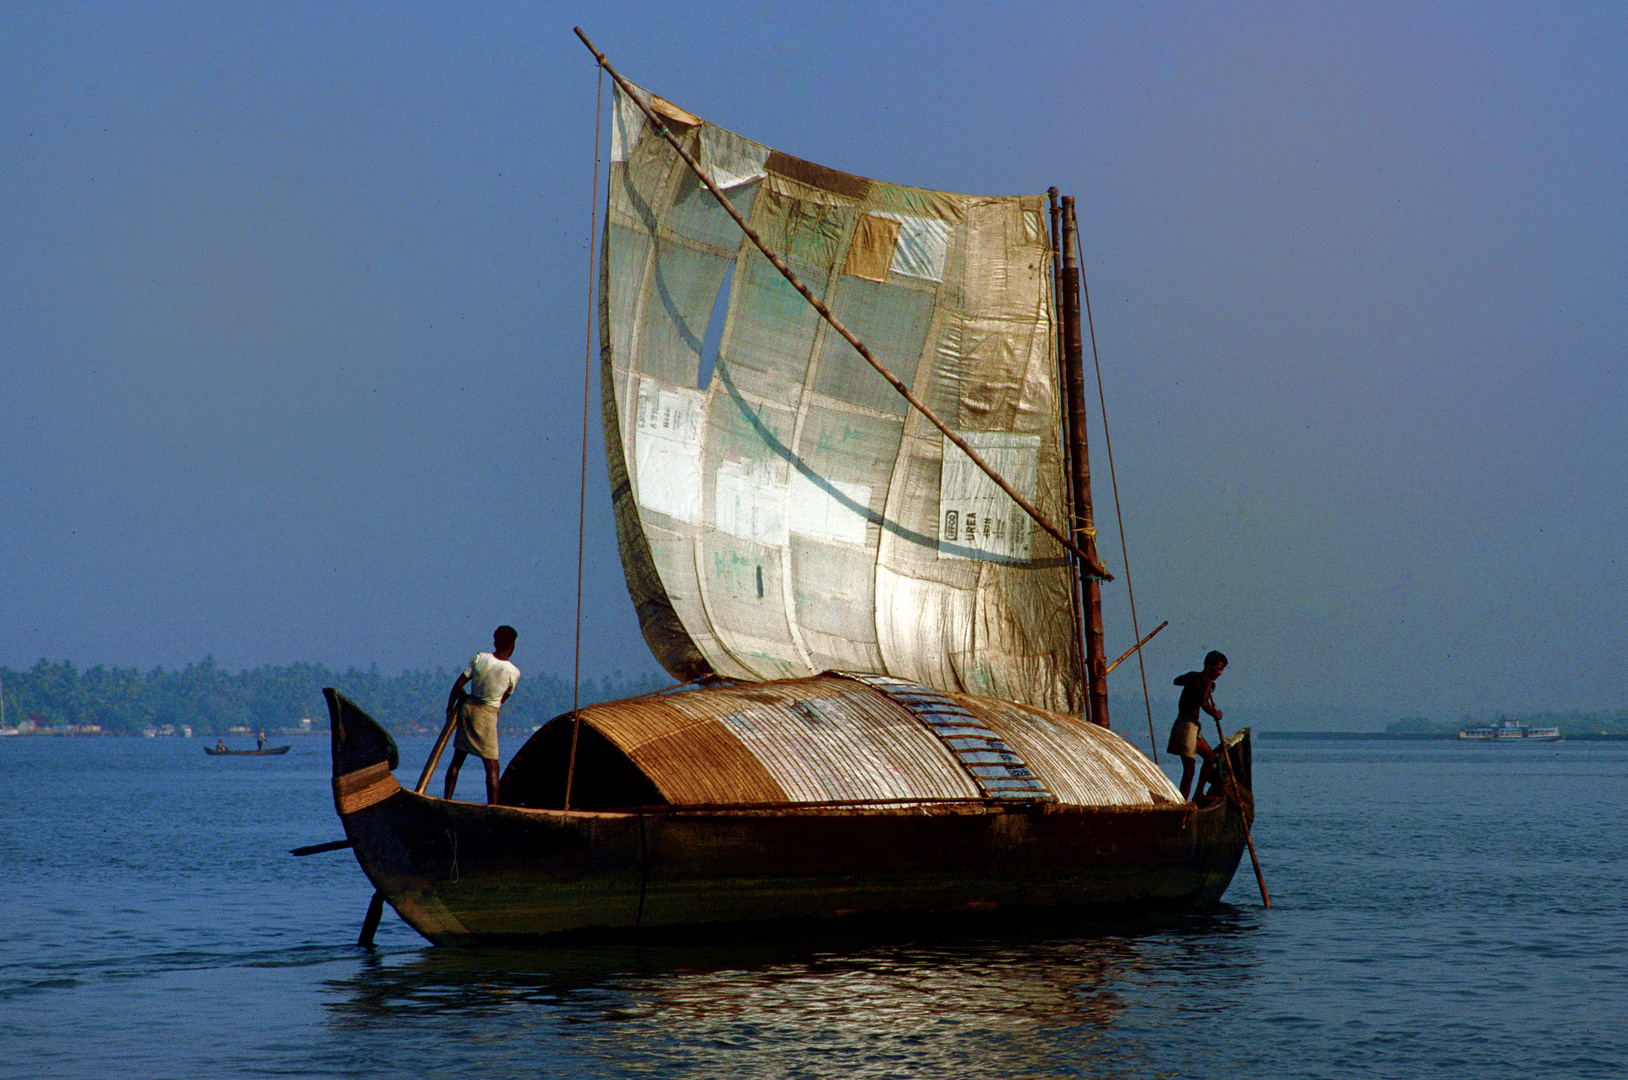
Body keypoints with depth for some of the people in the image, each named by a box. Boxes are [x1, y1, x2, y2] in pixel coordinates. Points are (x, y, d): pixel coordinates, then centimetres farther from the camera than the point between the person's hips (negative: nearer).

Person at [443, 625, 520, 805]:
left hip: (468, 708, 4)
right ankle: (492, 805, -7)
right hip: (487, 716, -4)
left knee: (457, 759, 13)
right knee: (491, 766, 0)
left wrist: (450, 709, 7)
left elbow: (458, 685, -2)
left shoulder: (479, 658, -2)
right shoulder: (514, 672, -7)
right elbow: (502, 699, 3)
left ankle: (447, 799, 15)